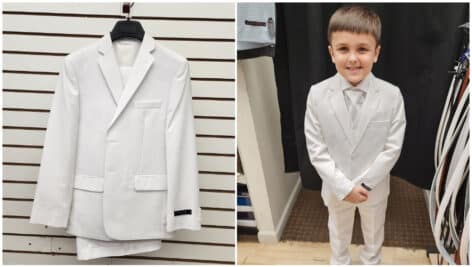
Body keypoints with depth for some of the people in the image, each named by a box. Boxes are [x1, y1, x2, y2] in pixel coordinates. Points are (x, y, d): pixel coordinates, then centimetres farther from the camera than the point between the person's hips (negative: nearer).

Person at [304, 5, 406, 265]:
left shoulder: (392, 95, -20)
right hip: (336, 187, 0)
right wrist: (344, 186, -19)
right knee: (338, 231, 28)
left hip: (375, 187, 0)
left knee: (373, 231, 28)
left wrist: (364, 184, -18)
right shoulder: (317, 94, -20)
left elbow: (393, 148, -14)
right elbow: (316, 149, -15)